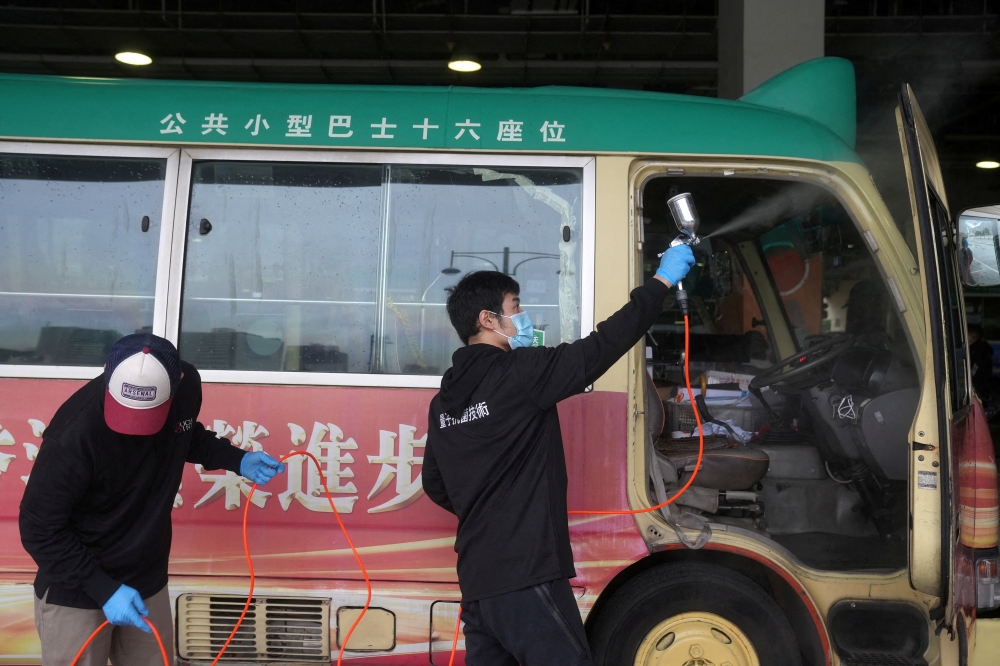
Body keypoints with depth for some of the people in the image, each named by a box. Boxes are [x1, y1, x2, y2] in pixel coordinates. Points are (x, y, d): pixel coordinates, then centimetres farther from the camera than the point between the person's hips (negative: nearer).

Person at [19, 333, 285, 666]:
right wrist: (103, 589, -25)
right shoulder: (75, 434, -30)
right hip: (76, 593, -5)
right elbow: (39, 529, -20)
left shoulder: (185, 386, -14)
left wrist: (238, 460, -6)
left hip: (148, 582, 5)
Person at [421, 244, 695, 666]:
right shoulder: (519, 373, -11)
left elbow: (435, 485, 20)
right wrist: (661, 282, -1)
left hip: (476, 579, 8)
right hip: (525, 576, -8)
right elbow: (602, 347, -10)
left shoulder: (444, 400, 12)